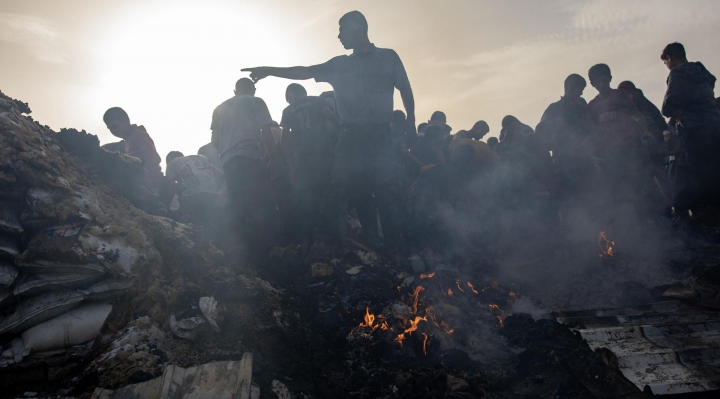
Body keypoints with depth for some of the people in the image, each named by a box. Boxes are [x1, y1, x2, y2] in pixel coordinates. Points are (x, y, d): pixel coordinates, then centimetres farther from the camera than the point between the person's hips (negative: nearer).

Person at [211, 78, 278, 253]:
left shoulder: (220, 108, 23)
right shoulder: (256, 102, 8)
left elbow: (215, 142, 18)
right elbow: (267, 135, -1)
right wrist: (273, 161, 3)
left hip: (228, 163, 6)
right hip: (251, 159, -6)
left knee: (240, 209, 8)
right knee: (262, 206, -5)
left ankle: (250, 252, 10)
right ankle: (265, 250, -11)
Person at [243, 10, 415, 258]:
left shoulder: (388, 57, 9)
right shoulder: (339, 64, 16)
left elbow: (405, 88, 6)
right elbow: (305, 72, 11)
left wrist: (410, 119, -7)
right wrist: (271, 70, 3)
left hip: (381, 135, -2)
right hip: (351, 135, 2)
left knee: (387, 190, -3)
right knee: (337, 188, -4)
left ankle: (395, 245, 5)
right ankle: (323, 242, -2)